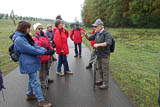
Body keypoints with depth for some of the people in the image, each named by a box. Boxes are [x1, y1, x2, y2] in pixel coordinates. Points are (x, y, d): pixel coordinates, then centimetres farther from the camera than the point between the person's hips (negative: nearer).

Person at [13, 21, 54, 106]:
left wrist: (46, 50, -11)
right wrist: (45, 52, -23)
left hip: (32, 62, 10)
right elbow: (31, 50, -26)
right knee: (35, 82, -4)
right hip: (29, 64, -10)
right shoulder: (19, 39, -21)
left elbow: (34, 45, 2)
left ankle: (30, 94, 40)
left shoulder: (25, 36, 9)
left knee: (32, 79, 23)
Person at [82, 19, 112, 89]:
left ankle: (105, 84, 15)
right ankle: (101, 80, 40)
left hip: (104, 55, -8)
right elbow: (90, 38, 17)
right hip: (99, 55, 8)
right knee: (100, 69, 21)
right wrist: (85, 35, -3)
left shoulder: (106, 33, -17)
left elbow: (108, 43, -31)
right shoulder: (97, 33, 7)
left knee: (105, 70, 3)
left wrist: (98, 44, -31)